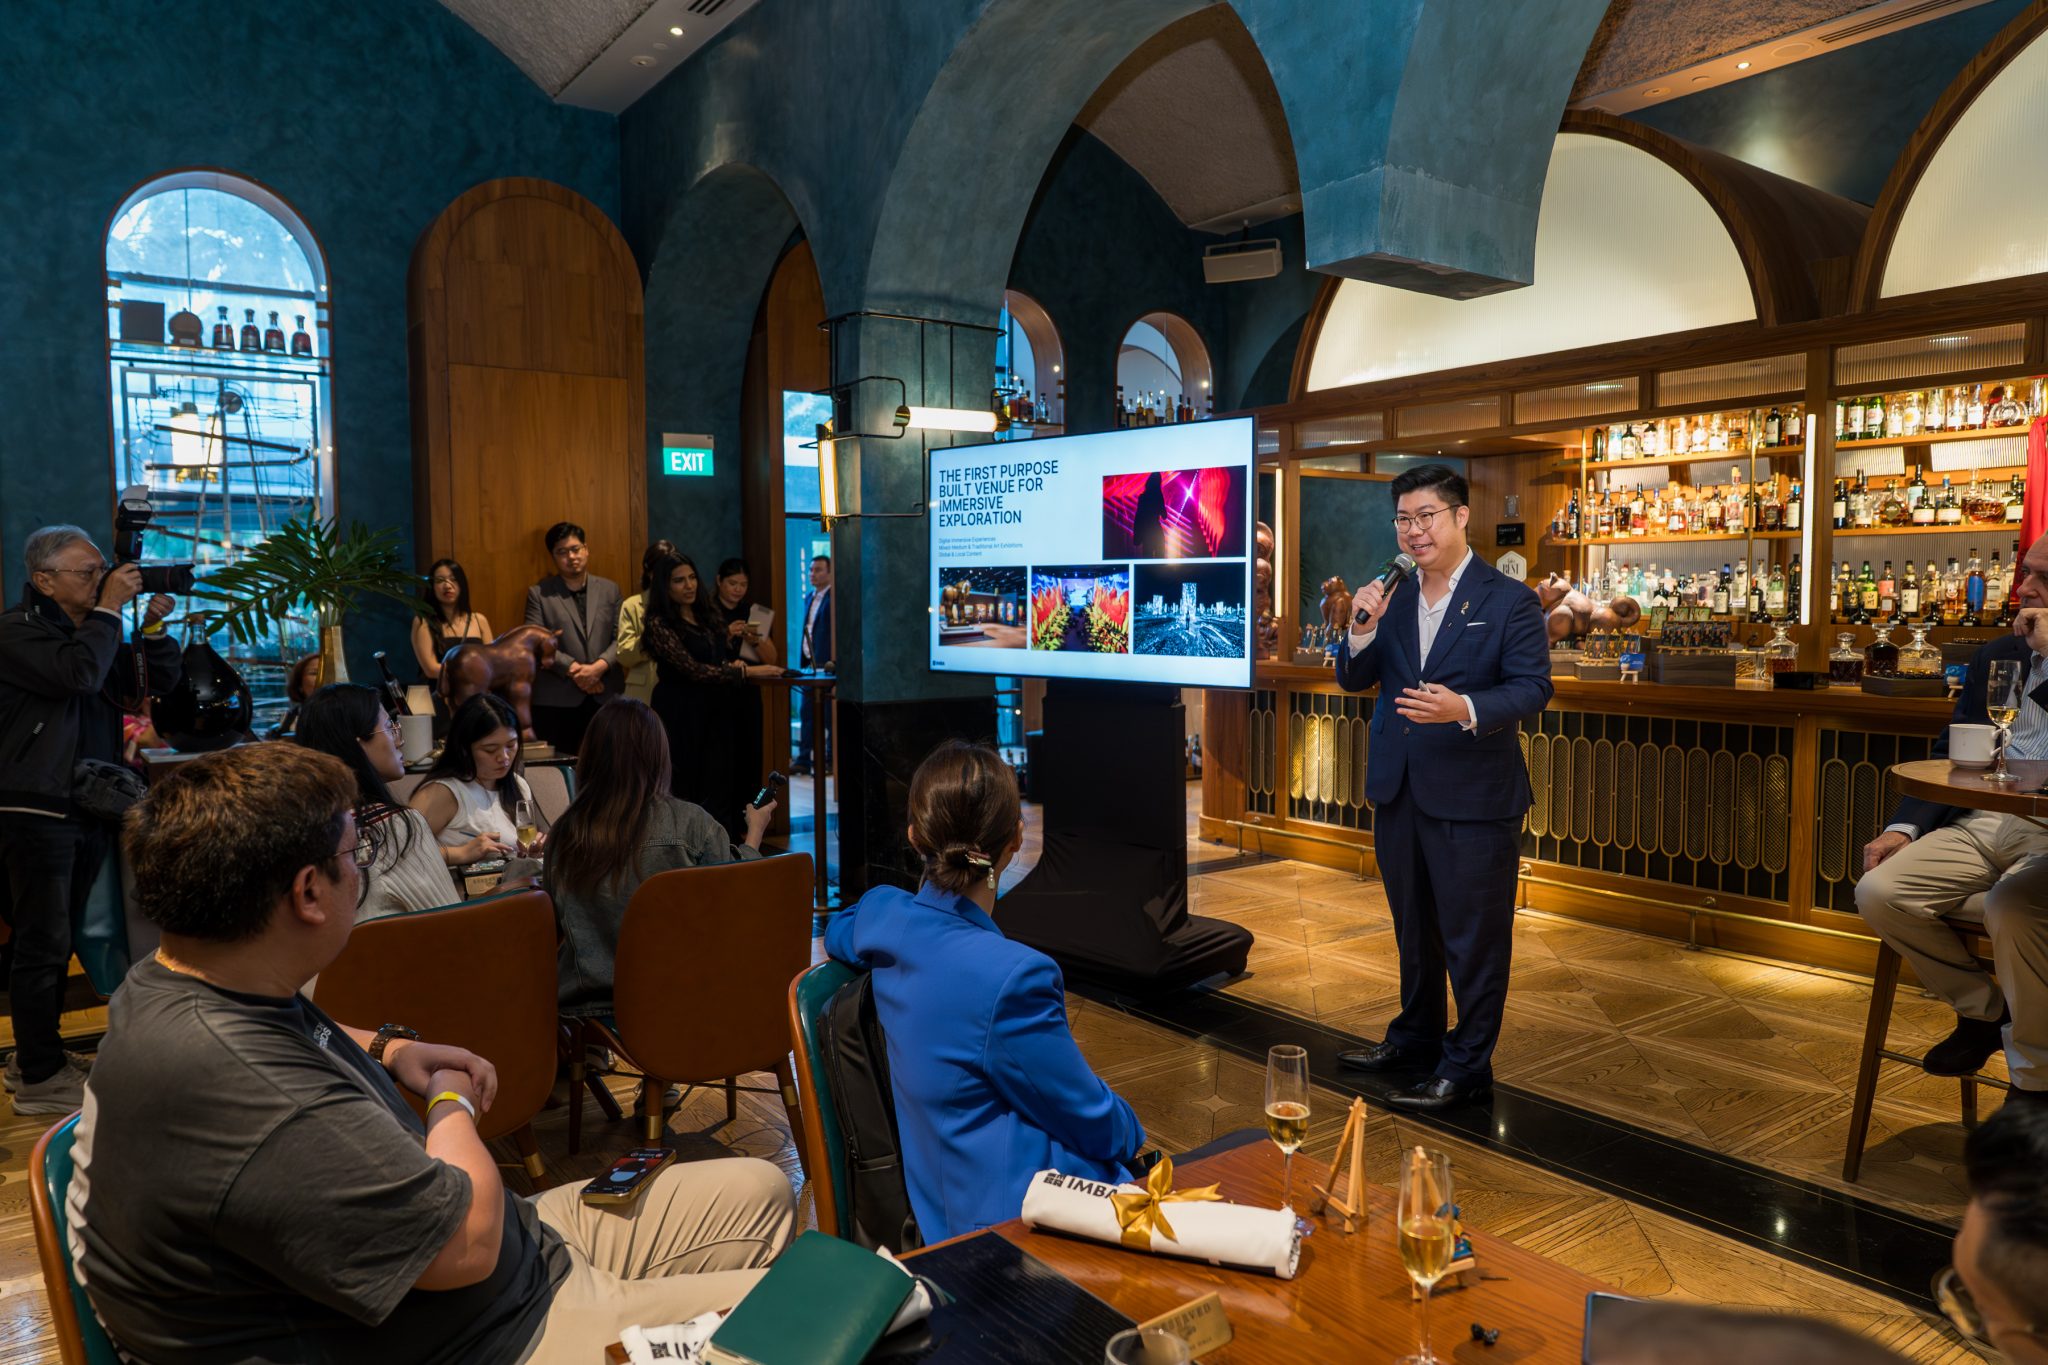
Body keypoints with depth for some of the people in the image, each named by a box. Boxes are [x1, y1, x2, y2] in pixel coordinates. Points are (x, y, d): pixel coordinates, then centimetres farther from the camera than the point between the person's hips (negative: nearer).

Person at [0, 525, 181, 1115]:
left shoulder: (92, 630, 14)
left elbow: (160, 683, 12)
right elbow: (78, 673, -26)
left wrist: (154, 626, -2)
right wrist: (108, 610, -15)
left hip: (88, 807, 8)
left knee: (55, 938, 15)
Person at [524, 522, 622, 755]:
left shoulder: (609, 589, 11)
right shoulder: (539, 593, 5)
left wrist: (599, 666, -13)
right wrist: (573, 669, -14)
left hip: (606, 696, 2)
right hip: (557, 699, -2)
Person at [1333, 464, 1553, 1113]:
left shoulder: (1508, 601, -8)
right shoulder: (1392, 598, 7)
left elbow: (1532, 689, -13)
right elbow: (1353, 680, 6)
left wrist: (1464, 708, -30)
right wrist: (1363, 629, -13)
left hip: (1472, 798, -6)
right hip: (1398, 791, 6)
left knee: (1474, 938, 4)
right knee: (1414, 929, 21)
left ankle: (1467, 1065, 18)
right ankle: (1416, 1038, 38)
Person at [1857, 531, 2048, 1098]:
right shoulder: (1995, 657, 17)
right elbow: (1948, 756, 17)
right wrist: (1904, 827, 2)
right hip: (1985, 823, 6)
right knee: (1878, 891, -16)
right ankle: (1984, 1007, 10)